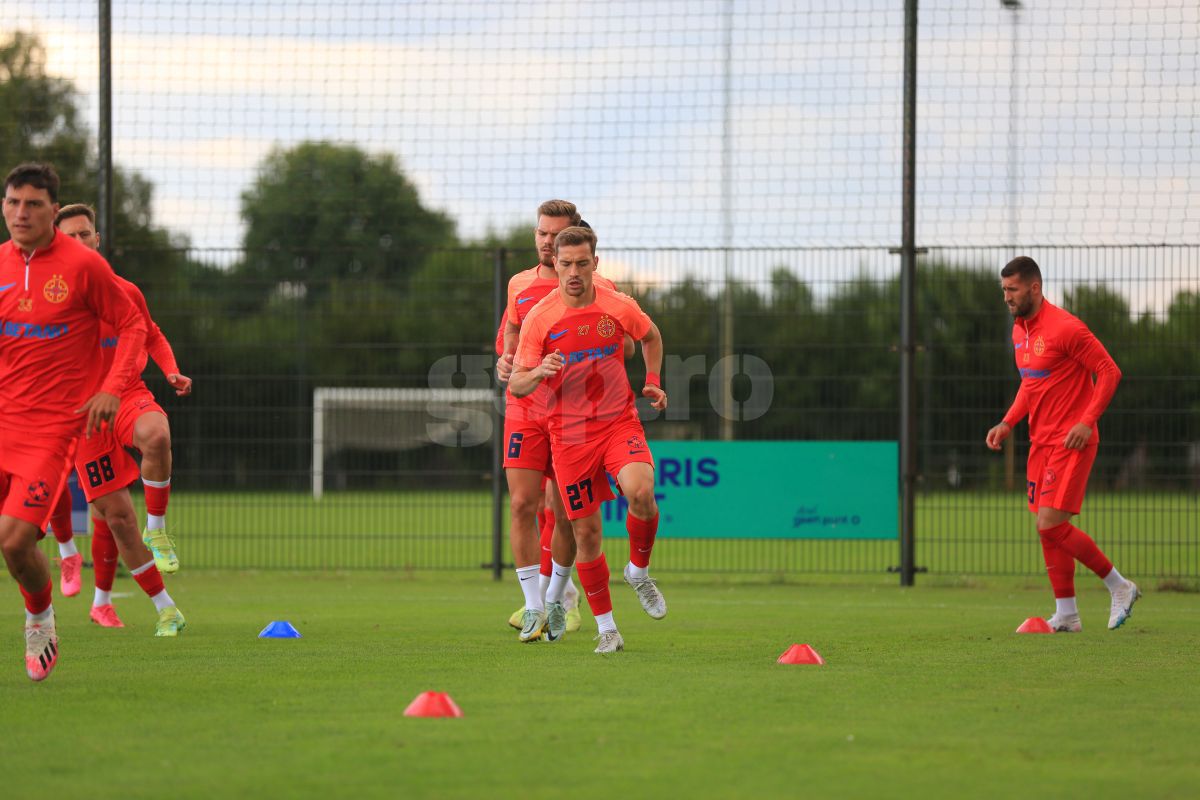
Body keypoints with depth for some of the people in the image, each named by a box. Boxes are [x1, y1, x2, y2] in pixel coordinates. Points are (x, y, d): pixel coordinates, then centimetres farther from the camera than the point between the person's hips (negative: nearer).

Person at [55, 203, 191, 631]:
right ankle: (165, 609, 9)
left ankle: (157, 530, -18)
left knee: (156, 435, -37)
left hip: (129, 396, 1)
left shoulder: (125, 292, 7)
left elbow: (152, 337, 22)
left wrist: (171, 372, 4)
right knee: (116, 516, -4)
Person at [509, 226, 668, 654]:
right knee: (586, 531, -1)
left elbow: (651, 336, 22)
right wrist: (538, 373, -23)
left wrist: (652, 382, 12)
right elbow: (517, 385, -2)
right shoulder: (539, 319, -6)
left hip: (620, 422, 0)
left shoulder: (619, 306, -1)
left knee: (641, 493, -28)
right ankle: (606, 628, 13)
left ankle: (639, 571, 1)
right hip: (569, 436, 0)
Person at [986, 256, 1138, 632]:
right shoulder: (1019, 331, 11)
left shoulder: (1066, 329, -17)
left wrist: (1087, 422, -21)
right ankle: (1066, 615, 14)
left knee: (1050, 524, -15)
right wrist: (1008, 423, 10)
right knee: (1048, 530, 7)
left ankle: (1119, 586, 0)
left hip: (1071, 443, -9)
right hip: (1040, 442, 9)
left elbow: (1110, 372, -14)